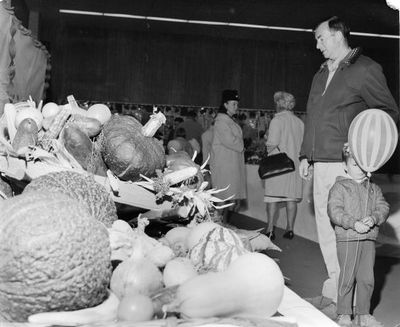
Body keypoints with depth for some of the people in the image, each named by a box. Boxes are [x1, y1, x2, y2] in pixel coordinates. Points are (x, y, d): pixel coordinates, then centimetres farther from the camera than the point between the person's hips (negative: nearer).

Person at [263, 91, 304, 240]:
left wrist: (268, 147, 5)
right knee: (291, 197, 7)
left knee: (273, 196, 0)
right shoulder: (299, 122, 8)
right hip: (294, 163, 5)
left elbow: (272, 143, -15)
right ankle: (290, 229, 8)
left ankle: (270, 229, -1)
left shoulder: (277, 120, -8)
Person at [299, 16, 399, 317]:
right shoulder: (321, 74, 20)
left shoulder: (365, 69, -3)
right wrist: (306, 155, 19)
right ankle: (333, 291, 22)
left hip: (346, 165, -8)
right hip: (321, 165, 8)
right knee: (326, 230, 11)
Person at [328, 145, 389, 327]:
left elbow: (383, 207, 5)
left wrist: (374, 218, -15)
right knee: (347, 278, 0)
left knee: (367, 279, 8)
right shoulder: (340, 187, -3)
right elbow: (334, 211, -12)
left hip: (369, 240, 5)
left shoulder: (374, 189, 14)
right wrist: (354, 224, -21)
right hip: (347, 239, -5)